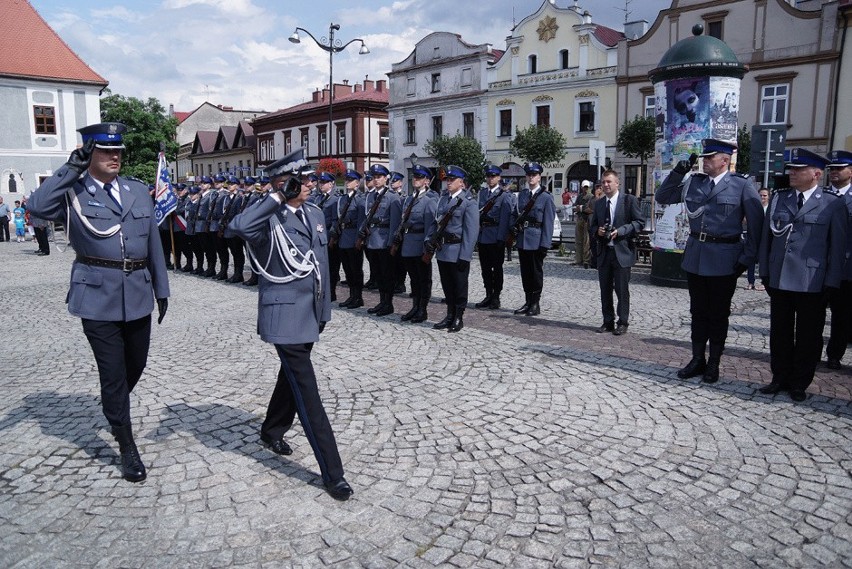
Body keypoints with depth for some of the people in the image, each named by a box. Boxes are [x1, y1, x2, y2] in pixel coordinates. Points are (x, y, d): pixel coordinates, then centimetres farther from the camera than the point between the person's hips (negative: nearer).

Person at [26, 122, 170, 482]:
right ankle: (127, 448, 14)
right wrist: (72, 169, -21)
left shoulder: (139, 192, 9)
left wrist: (162, 289, 12)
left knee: (136, 365, 18)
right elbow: (37, 208, -25)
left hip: (138, 294, 5)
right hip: (98, 296, -4)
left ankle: (114, 409, 48)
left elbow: (153, 243, 12)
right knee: (113, 373, 1)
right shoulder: (72, 192, -3)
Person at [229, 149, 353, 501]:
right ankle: (332, 472, 1)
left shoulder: (315, 214, 10)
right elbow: (239, 226, -37)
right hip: (285, 315, -8)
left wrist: (324, 309, 16)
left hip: (310, 314, 8)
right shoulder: (268, 218, -13)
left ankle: (272, 431, 49)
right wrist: (279, 197, -30)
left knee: (293, 377, 23)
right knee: (306, 390, -6)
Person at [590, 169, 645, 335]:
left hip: (622, 251, -5)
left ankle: (622, 323, 10)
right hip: (604, 252, 5)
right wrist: (597, 230, -4)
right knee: (605, 289, 10)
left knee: (622, 289, 0)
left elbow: (640, 222, -6)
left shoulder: (629, 200, -3)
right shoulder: (599, 203, 13)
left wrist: (620, 231, -17)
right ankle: (608, 321, 20)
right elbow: (593, 225, 19)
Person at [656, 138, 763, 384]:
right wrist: (678, 171, 0)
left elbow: (756, 223, -5)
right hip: (695, 256, 4)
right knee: (698, 312, 12)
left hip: (724, 260, -4)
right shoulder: (694, 182, 6)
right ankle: (697, 360, 24)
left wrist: (747, 258, -8)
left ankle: (713, 364, 20)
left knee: (718, 315, 7)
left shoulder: (742, 186, -6)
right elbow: (662, 197, 11)